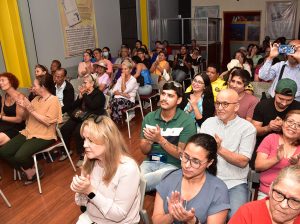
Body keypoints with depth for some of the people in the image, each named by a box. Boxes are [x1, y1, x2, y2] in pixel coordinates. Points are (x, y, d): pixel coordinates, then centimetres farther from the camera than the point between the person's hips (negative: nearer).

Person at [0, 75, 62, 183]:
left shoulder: (54, 100, -10)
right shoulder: (36, 98, 12)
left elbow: (47, 122, -17)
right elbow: (30, 116, 15)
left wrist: (31, 110, -19)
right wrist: (25, 107, -3)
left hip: (44, 136, -8)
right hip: (28, 132, 8)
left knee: (20, 156, -28)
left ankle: (31, 171, 6)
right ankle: (28, 171, 8)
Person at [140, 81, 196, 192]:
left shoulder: (187, 121, -9)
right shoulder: (149, 117, 4)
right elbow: (144, 150, 7)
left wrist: (160, 139, -22)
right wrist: (149, 141, -17)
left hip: (173, 165, -4)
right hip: (150, 162, 4)